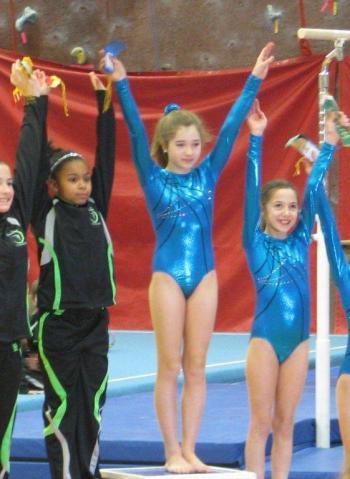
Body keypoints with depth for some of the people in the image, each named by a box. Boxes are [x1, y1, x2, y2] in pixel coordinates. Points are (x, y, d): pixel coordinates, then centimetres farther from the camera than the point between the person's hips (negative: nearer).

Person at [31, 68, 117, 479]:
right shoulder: (46, 214, -3)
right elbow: (38, 159, -9)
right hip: (58, 323, -4)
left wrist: (103, 101, 1)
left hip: (95, 322, 4)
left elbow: (106, 152, 5)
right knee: (62, 406, 1)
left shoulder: (97, 210, 7)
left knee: (92, 406, 7)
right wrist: (39, 103, -12)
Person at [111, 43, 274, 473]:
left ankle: (189, 451, 8)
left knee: (196, 369, 5)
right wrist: (122, 86, -20)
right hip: (168, 276, -3)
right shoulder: (154, 178, 0)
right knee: (170, 368, 0)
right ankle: (172, 453, 4)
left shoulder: (207, 174, 7)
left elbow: (231, 126, 4)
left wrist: (255, 79, 0)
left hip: (204, 277, 3)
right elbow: (136, 131, -10)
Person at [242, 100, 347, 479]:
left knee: (285, 424, 8)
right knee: (261, 423, 0)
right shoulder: (256, 243, -1)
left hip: (298, 341, 4)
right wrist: (256, 139, -13)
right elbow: (252, 190, -7)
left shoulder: (300, 241, 9)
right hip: (265, 340, -4)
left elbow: (313, 189, 6)